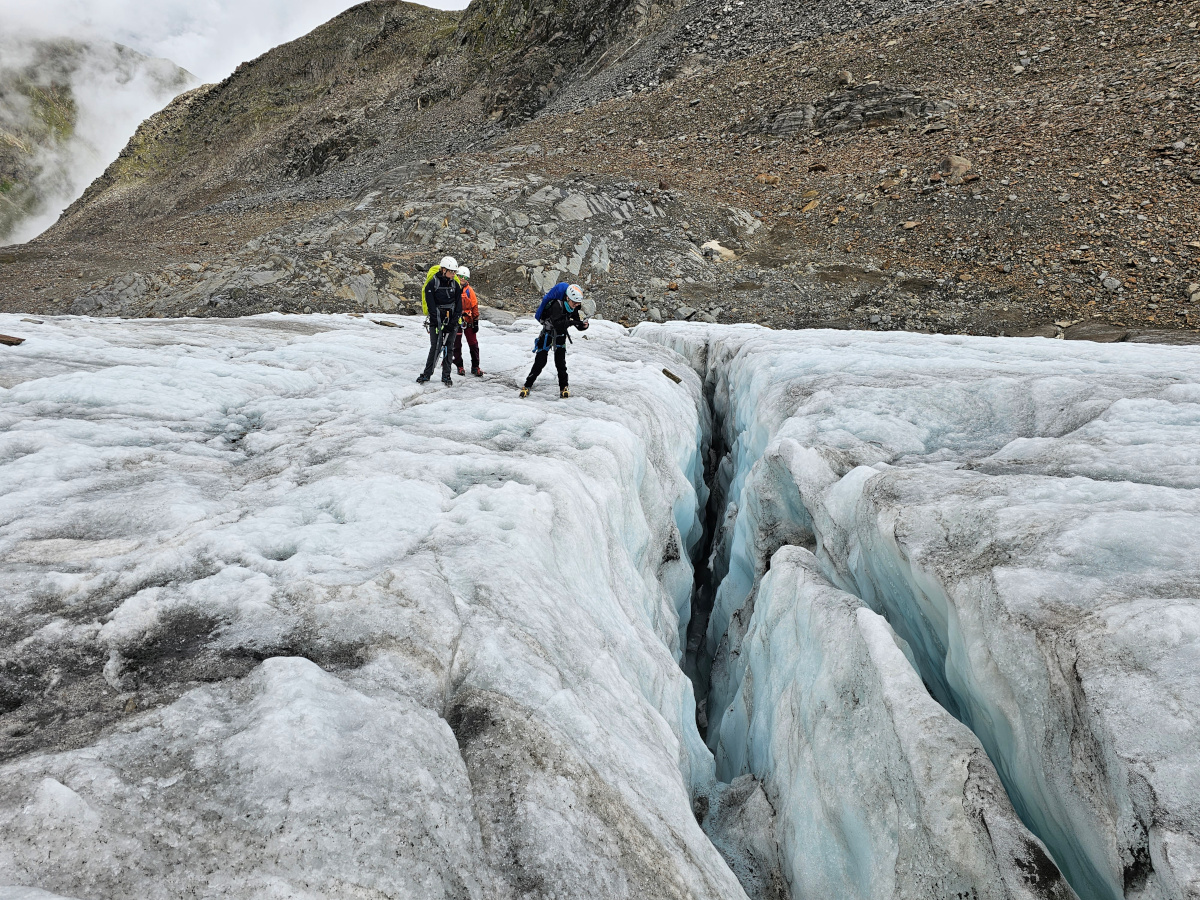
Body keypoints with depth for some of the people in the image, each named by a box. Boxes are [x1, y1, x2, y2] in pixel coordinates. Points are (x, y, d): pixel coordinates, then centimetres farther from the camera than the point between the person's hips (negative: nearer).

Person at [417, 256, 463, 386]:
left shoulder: (455, 285, 5)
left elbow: (458, 305, 5)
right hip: (436, 321, -3)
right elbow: (431, 306, -10)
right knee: (435, 348, -8)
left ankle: (446, 376, 11)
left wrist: (454, 322, -8)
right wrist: (439, 324, -16)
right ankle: (427, 374, 5)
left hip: (451, 321, 3)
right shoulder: (432, 284, -7)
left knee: (448, 348, 4)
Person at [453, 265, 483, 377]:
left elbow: (475, 306, 6)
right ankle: (459, 366, 19)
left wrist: (476, 321, 3)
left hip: (468, 320, 1)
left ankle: (475, 366, 10)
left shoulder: (469, 290, 2)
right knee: (457, 345, 7)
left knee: (473, 344, 2)